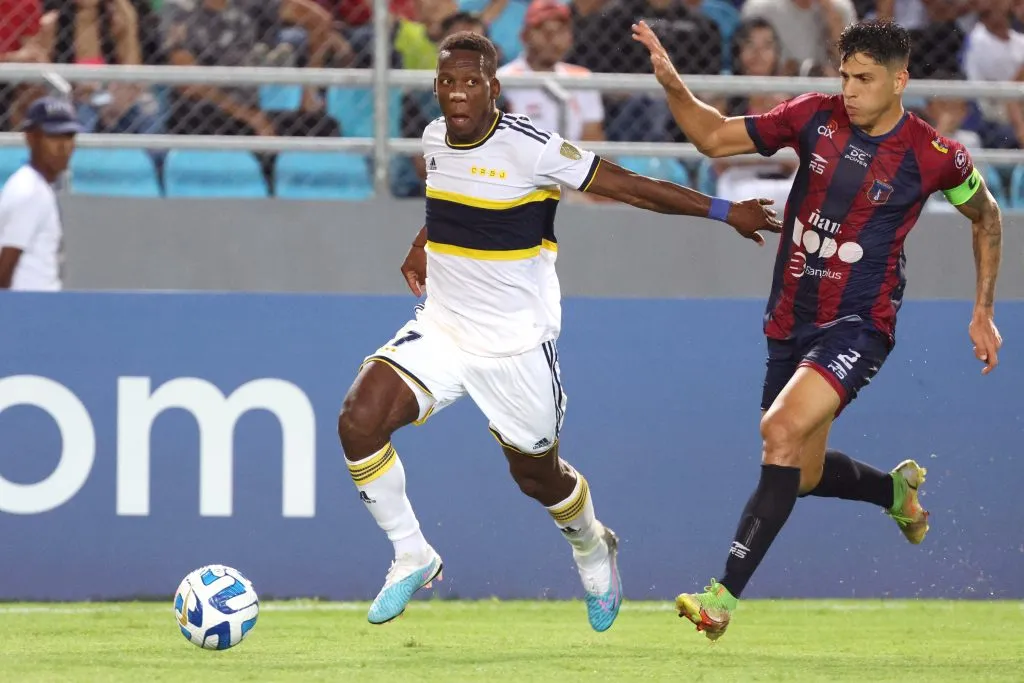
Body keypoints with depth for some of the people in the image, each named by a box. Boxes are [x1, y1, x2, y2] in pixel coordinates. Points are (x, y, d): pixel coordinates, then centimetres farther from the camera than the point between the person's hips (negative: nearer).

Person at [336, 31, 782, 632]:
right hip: (441, 328, 5)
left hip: (516, 345, -5)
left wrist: (725, 211, -15)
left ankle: (593, 551, 47)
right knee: (359, 420, -17)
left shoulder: (529, 148, -20)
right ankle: (412, 559, 0)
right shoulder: (434, 139, 0)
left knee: (536, 474, 12)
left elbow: (629, 187, -15)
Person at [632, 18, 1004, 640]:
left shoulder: (935, 156, -9)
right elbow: (715, 137, 5)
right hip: (792, 323, 6)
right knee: (803, 476, 14)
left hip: (859, 325, -6)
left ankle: (726, 595, -29)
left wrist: (984, 314, 10)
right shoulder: (815, 117, -1)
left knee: (782, 429, -28)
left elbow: (986, 216, 10)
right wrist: (673, 86, -13)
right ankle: (897, 488, 49)